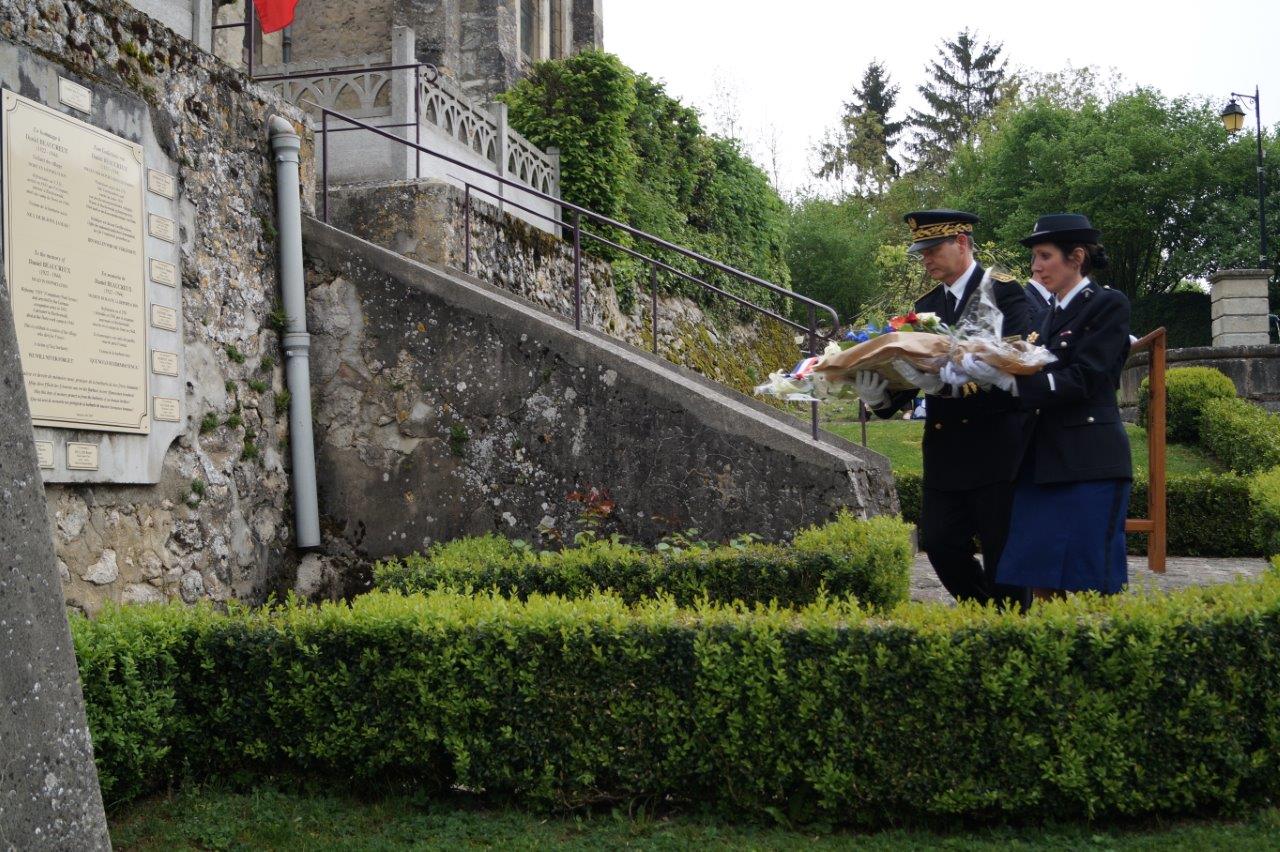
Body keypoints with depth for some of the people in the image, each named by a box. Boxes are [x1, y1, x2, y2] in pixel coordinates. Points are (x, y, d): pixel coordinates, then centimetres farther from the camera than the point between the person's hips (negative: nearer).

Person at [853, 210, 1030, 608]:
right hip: (944, 450, 6)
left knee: (1002, 551, 0)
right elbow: (913, 367, 9)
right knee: (941, 544, 6)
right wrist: (880, 393, -12)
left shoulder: (1003, 291, -6)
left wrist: (944, 379, -31)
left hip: (995, 444, -6)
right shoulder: (926, 306, 15)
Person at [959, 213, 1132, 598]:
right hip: (1044, 461, 7)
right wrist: (993, 370, -4)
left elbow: (1082, 379, -15)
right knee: (1042, 583, 7)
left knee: (1088, 588, -3)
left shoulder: (1108, 304, -4)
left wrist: (1010, 380, -21)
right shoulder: (1051, 313, 18)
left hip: (1090, 462, -7)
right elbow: (1042, 378, 12)